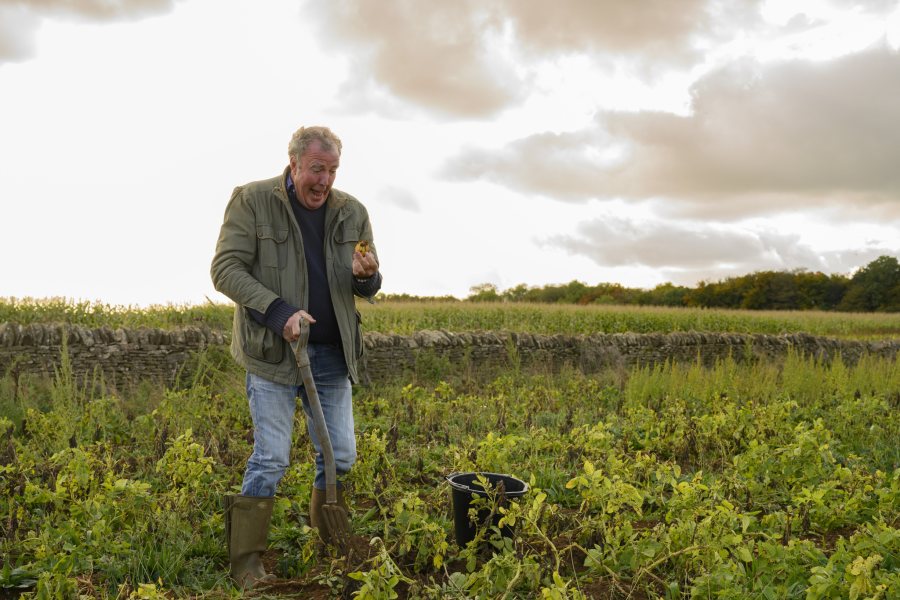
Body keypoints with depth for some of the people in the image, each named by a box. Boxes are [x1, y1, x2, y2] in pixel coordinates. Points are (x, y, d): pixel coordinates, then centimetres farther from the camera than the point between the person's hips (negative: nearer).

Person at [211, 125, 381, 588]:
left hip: (332, 354, 5)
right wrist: (279, 311, -20)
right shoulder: (252, 201, -6)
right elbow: (225, 268, -9)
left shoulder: (352, 213, 6)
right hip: (272, 352, -4)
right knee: (271, 458, -2)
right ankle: (245, 563, 14)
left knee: (340, 455, 9)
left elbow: (368, 289, 11)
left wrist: (365, 276, -14)